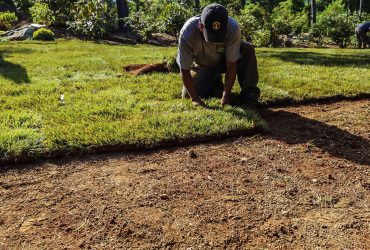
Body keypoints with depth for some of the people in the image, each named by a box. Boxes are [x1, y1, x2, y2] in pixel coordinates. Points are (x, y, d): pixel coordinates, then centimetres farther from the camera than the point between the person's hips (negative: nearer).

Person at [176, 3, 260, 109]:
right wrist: (195, 98, -33)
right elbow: (184, 70, -28)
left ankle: (248, 95, -21)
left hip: (224, 60, 0)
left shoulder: (233, 28, -35)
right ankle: (215, 83, 14)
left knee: (247, 50, -29)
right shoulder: (187, 33, -36)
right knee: (187, 96, -14)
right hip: (202, 65, 1)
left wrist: (226, 96, -32)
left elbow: (231, 65, -28)